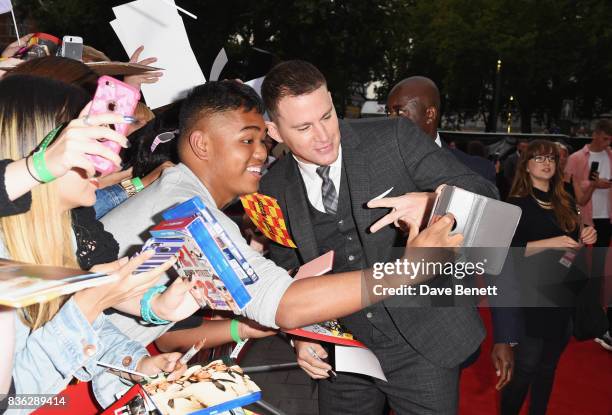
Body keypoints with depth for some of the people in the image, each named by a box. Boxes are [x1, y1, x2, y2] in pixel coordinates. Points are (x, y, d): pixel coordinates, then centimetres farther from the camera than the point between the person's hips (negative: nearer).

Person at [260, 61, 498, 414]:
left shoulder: (395, 137, -12)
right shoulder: (274, 190, -2)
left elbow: (483, 196, -13)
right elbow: (289, 272, 9)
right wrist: (301, 336, -6)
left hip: (423, 343, -2)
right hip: (344, 352, 3)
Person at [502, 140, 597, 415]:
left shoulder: (566, 203, 10)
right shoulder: (517, 204, -7)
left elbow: (572, 245, 20)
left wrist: (585, 238, -2)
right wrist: (550, 243, -23)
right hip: (531, 296, -6)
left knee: (548, 366, 15)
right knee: (525, 366, -2)